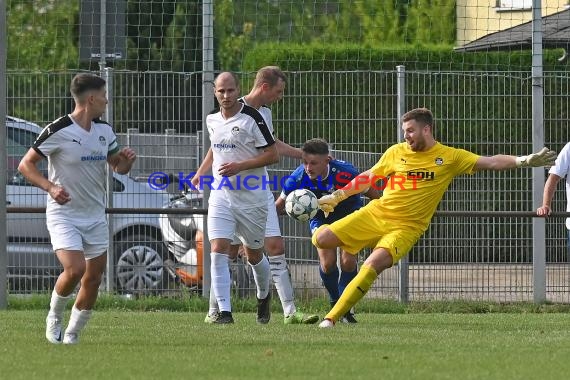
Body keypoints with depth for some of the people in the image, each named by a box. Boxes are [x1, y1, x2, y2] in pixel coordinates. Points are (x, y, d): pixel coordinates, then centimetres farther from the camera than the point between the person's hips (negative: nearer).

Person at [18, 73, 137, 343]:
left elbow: (118, 166, 19)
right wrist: (50, 187, -27)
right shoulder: (58, 131, -15)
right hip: (63, 214, -6)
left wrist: (127, 161, -5)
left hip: (95, 216, 6)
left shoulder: (104, 130, 6)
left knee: (93, 278, 4)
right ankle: (54, 317, 4)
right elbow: (25, 165, -11)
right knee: (75, 269, -22)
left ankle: (72, 333, 19)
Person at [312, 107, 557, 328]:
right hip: (375, 214, 4)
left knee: (373, 265, -28)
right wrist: (336, 197, 16)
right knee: (321, 239, -6)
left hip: (406, 226, -4)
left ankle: (332, 318, -24)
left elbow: (489, 163, -5)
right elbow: (369, 178, 17)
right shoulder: (396, 152, 6)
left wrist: (523, 161, -18)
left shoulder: (449, 157, -2)